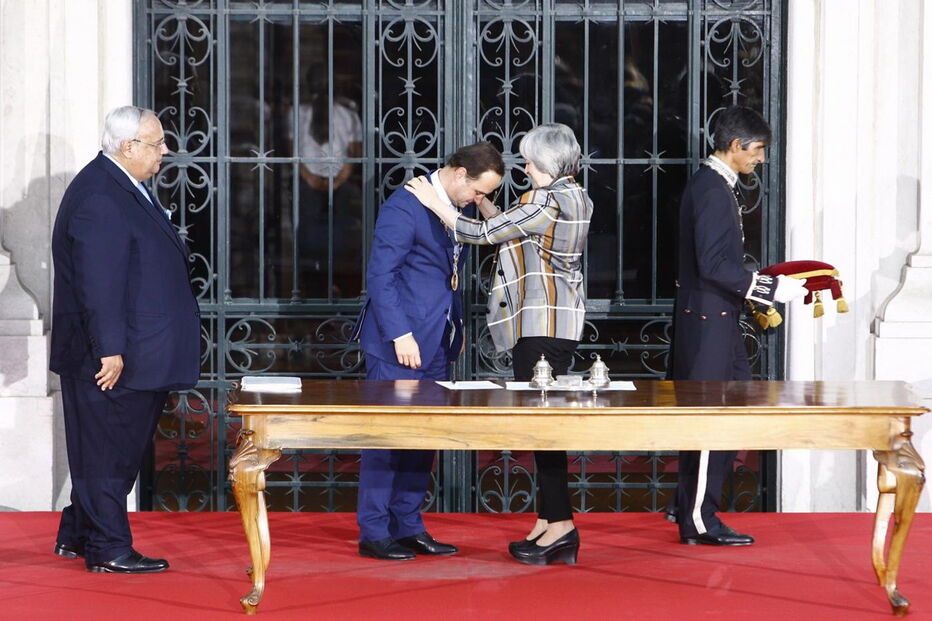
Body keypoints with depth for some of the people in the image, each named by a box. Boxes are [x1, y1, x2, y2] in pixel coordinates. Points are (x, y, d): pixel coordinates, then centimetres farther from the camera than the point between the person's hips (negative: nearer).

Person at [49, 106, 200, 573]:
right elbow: (97, 283, -23)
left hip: (133, 354, 10)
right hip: (113, 358, -10)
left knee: (117, 450, 16)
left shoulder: (123, 188, 15)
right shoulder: (98, 197, -19)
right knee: (107, 452, -2)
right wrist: (110, 351, -25)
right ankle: (108, 550, 5)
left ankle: (76, 536, 26)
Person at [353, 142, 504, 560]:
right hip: (399, 344, -8)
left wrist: (457, 326, 15)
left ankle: (409, 527, 17)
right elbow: (380, 274, -16)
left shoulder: (459, 208, 12)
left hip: (436, 343, 8)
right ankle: (374, 533, 2)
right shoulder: (406, 206, -14)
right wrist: (400, 334, -20)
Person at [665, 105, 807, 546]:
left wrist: (762, 284, 15)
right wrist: (771, 288, -21)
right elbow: (713, 265, -24)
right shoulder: (712, 190, -18)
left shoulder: (713, 186, 14)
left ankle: (691, 503, 21)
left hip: (717, 317, 11)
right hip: (707, 321, -11)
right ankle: (698, 521, 4)